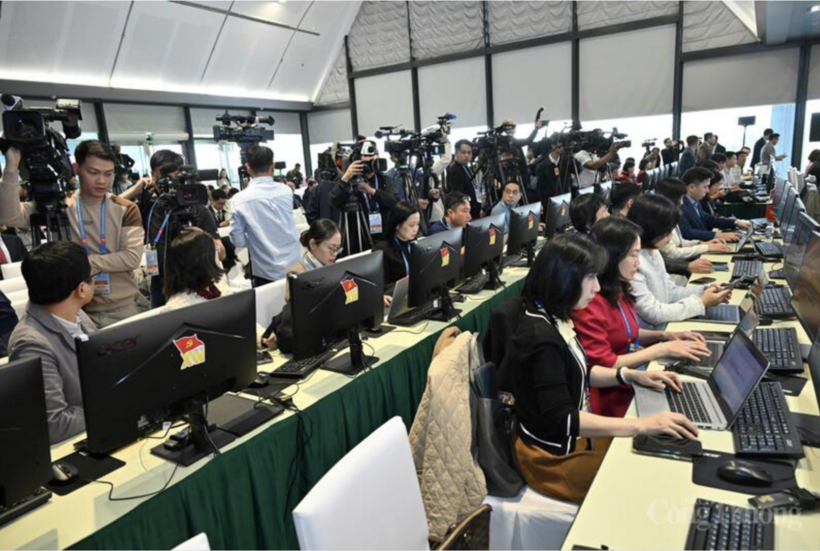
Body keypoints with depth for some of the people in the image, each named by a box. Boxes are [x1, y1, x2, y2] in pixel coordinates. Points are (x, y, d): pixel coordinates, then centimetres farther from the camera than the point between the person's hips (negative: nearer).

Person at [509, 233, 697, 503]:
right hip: (556, 455, -8)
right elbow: (561, 420, -31)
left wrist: (633, 375, 1)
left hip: (572, 436, 8)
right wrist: (643, 424, -31)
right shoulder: (542, 338, -29)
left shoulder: (553, 318, 0)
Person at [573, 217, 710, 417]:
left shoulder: (618, 290, 5)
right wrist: (662, 349, -16)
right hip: (612, 402, -8)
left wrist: (665, 335, 6)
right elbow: (603, 366, -22)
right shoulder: (590, 302, -22)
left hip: (633, 383, 8)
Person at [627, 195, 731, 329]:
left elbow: (670, 292, 13)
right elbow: (653, 314, -24)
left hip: (665, 325, 9)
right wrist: (701, 302, -16)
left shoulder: (654, 252, 5)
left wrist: (704, 291, -2)